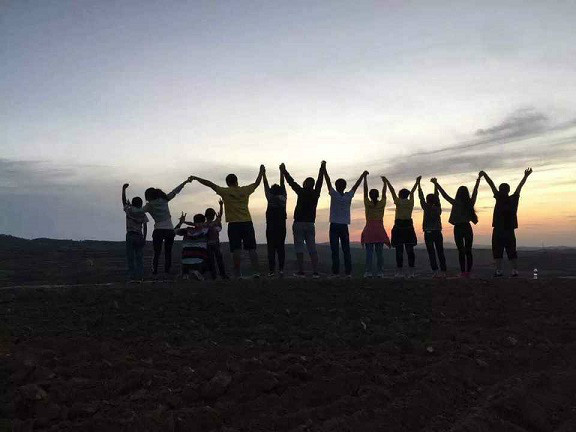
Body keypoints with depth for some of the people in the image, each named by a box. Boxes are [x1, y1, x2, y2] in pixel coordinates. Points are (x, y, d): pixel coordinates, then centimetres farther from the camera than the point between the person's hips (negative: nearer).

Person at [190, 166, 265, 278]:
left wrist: (196, 178, 16)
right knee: (251, 248, 4)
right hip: (247, 223, 2)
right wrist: (261, 171, 38)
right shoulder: (245, 190, 7)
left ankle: (238, 274, -5)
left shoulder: (225, 192, 0)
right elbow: (257, 183, 23)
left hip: (234, 224, -2)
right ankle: (256, 271, 1)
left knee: (236, 250, -3)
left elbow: (210, 184, 5)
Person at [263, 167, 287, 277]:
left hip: (271, 226, -3)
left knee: (271, 248, -2)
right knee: (281, 247, 6)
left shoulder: (270, 198, -3)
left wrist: (263, 173, 18)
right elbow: (282, 183, 15)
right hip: (281, 226, 3)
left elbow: (266, 184, 7)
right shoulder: (283, 197, 4)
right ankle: (281, 269, 2)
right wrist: (282, 171, 25)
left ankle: (271, 270, -5)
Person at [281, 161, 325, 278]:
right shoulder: (316, 193, 5)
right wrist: (322, 168, 31)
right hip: (310, 224, 4)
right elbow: (319, 181, 18)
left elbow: (292, 182, 0)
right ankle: (315, 272, 0)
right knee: (312, 248, 4)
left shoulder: (302, 192, -8)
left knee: (299, 248, -1)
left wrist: (284, 171, 13)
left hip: (299, 223, -4)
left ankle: (301, 272, -2)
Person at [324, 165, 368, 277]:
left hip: (334, 226, -2)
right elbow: (356, 185, 15)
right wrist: (363, 175, 27)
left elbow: (328, 181, 0)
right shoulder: (348, 196, 3)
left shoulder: (334, 195, -5)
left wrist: (324, 169, 7)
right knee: (346, 250, 4)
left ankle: (336, 272, -6)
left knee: (335, 250, -3)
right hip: (344, 226, 3)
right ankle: (348, 272, 1)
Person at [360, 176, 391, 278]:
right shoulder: (382, 204, 2)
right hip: (380, 229, 2)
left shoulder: (367, 204, -1)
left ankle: (369, 272, -8)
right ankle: (380, 272, 1)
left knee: (369, 252, -3)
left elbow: (365, 190, 5)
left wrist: (365, 178, 11)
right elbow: (384, 193, 16)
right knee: (379, 252, 3)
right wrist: (384, 182, 28)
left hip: (369, 230, -1)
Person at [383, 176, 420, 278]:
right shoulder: (410, 202, 6)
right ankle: (411, 271, 1)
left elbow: (392, 191, 6)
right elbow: (412, 192, 21)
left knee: (399, 250, -3)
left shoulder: (398, 202, -3)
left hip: (399, 226, -3)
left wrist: (386, 181, 16)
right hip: (409, 226, 4)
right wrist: (417, 182, 37)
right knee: (410, 250, 4)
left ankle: (400, 271, -4)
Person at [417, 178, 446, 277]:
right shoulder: (438, 208, 5)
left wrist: (418, 184, 7)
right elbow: (437, 196, 18)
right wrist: (435, 184, 28)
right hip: (438, 233, 4)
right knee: (440, 253, 7)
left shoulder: (427, 208, -7)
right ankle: (443, 272, 6)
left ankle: (436, 272, -10)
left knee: (431, 253, -3)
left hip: (429, 233, -4)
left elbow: (421, 197, 0)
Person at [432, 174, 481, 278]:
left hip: (458, 228, -3)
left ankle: (463, 272, -6)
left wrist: (436, 184, 4)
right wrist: (478, 179, 29)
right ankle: (468, 272, 4)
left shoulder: (456, 203, -9)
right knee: (468, 251, 7)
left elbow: (444, 194, -3)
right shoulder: (470, 203, 2)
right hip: (468, 228, 3)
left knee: (461, 251, -2)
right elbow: (475, 191, 16)